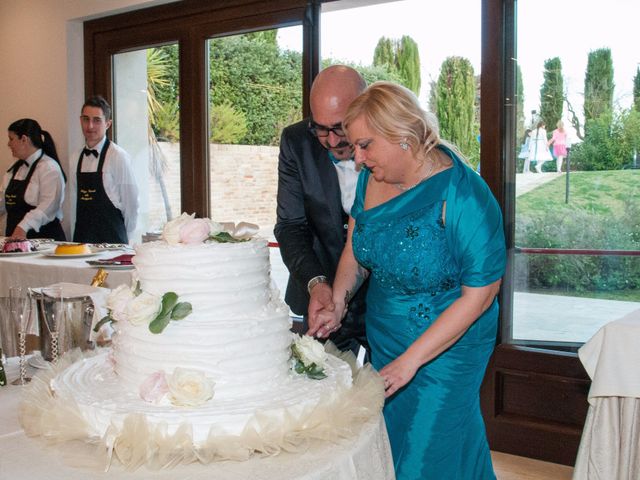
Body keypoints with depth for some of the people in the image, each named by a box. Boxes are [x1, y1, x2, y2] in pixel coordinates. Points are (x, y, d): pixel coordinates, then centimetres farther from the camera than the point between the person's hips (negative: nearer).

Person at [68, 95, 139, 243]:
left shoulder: (118, 156, -10)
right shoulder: (75, 159, 8)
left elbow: (130, 203, -6)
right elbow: (73, 202, 11)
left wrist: (124, 238, 2)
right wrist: (76, 235, 7)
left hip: (111, 238, -4)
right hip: (81, 238, 5)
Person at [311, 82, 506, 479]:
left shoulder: (464, 197, -26)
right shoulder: (372, 178, -7)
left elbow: (479, 296, -22)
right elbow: (356, 251, 7)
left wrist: (410, 360, -21)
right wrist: (337, 303, -12)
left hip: (446, 347, -6)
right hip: (383, 338, 6)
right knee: (388, 443, 20)